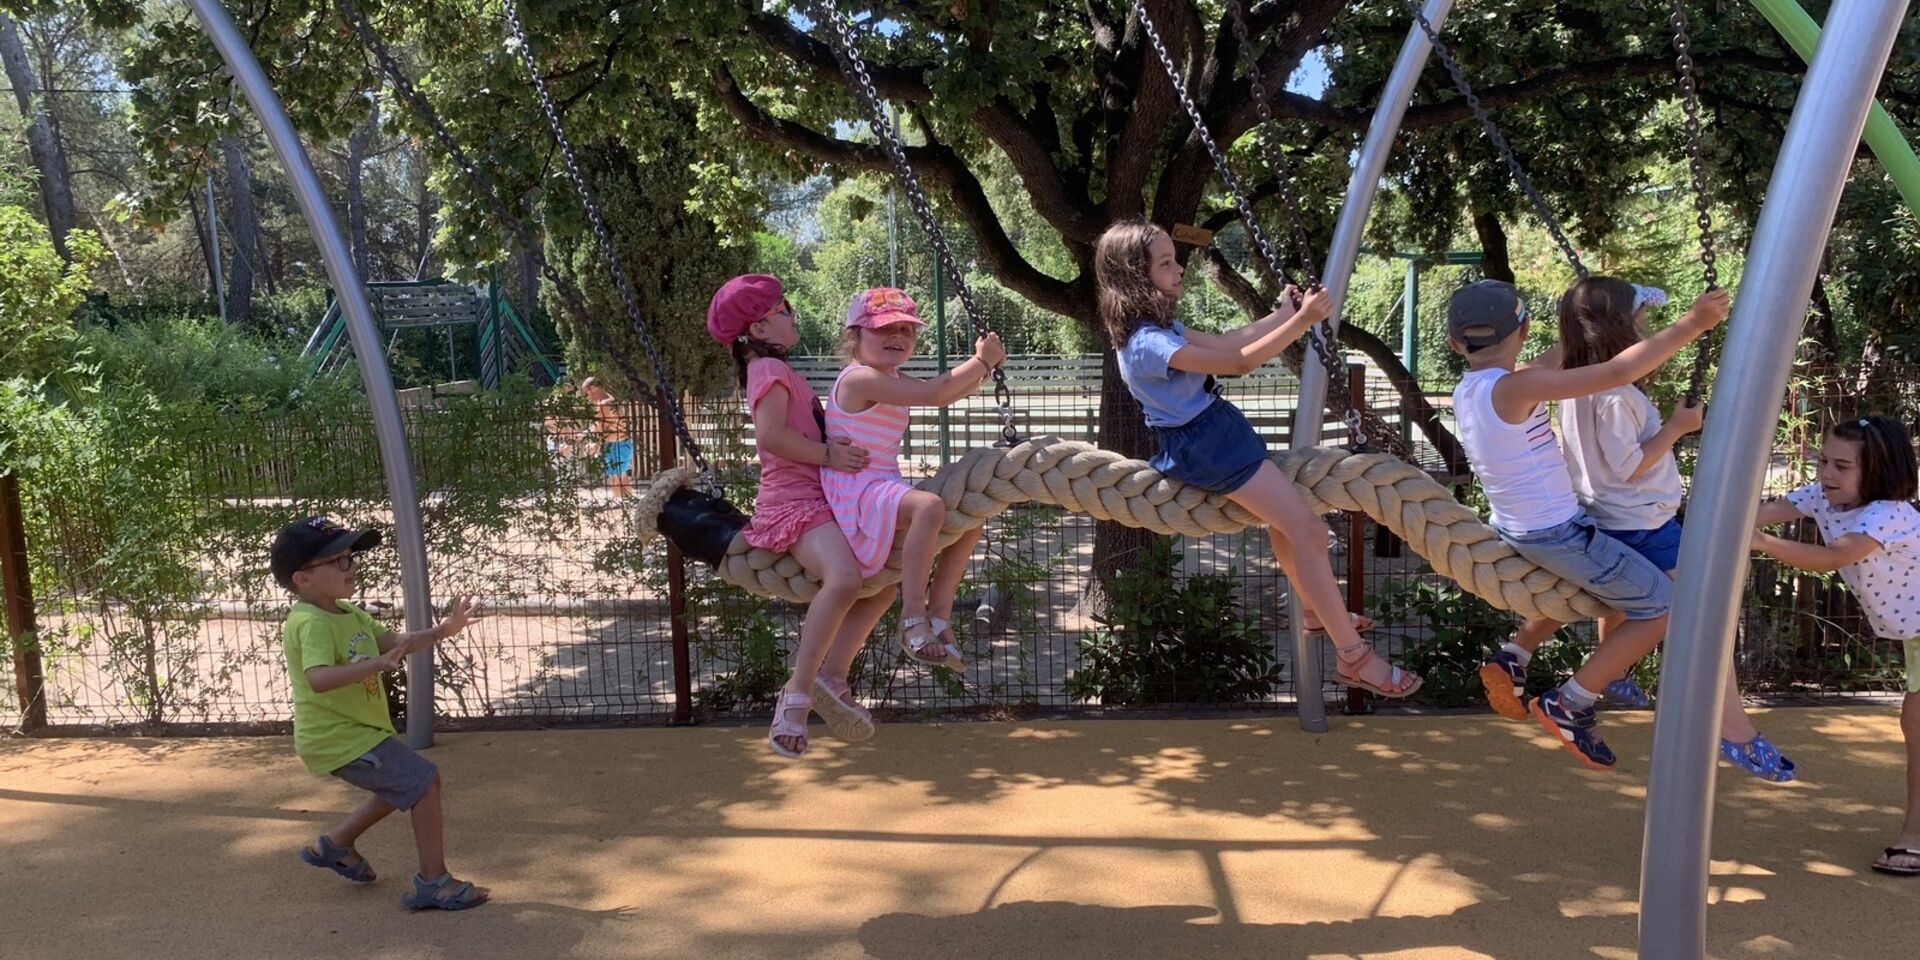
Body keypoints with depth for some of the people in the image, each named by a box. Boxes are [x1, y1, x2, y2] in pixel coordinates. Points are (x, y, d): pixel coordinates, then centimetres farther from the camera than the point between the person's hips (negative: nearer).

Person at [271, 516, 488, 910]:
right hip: (341, 739, -10)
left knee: (399, 786, 28)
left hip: (352, 731, 10)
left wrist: (441, 630, 0)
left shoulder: (348, 613, 8)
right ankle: (433, 882, -7)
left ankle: (334, 844, 41)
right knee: (424, 781, -13)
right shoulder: (311, 623, -23)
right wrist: (375, 665, -51)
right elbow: (319, 678, -40)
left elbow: (392, 641, 13)